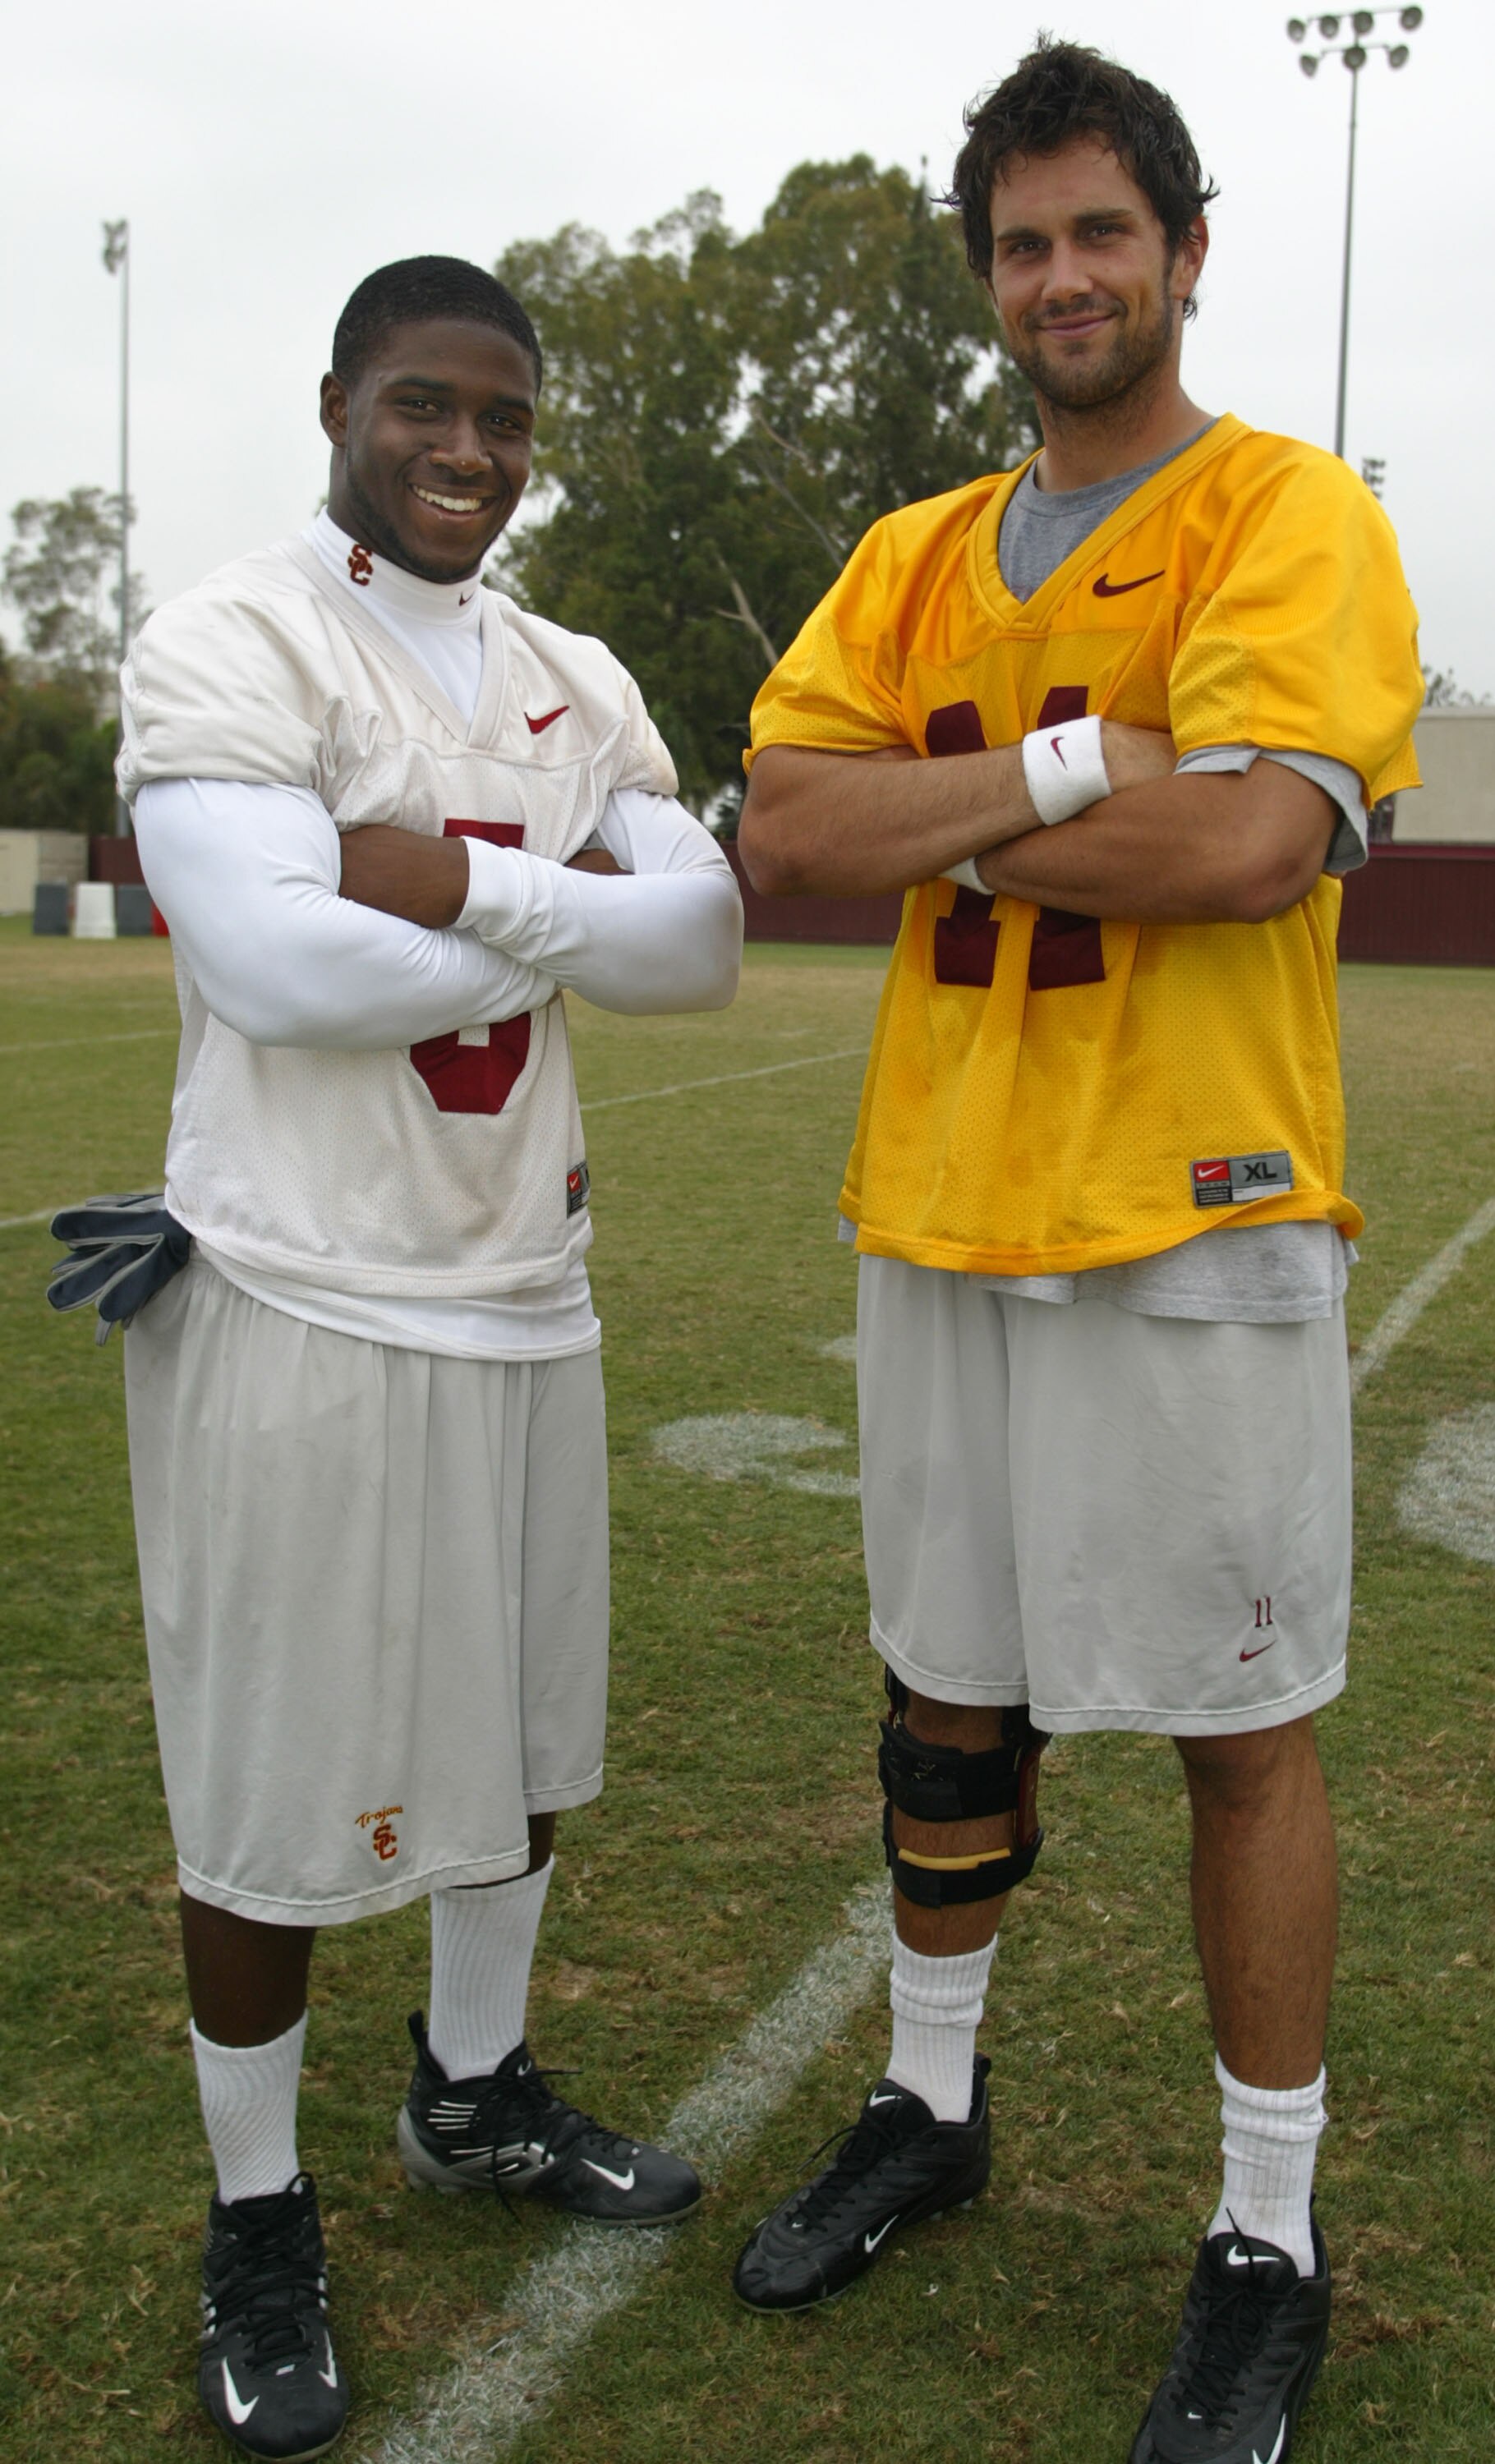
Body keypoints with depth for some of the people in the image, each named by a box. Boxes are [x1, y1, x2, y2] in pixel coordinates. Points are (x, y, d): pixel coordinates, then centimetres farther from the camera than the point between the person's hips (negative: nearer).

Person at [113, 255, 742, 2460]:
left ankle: (476, 2096, 42)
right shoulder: (229, 650, -8)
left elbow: (706, 942, 0)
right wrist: (571, 917, -10)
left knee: (527, 1735, 18)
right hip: (301, 1303, -6)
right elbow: (276, 968, -22)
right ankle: (258, 2220, 26)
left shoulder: (578, 687, 13)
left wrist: (467, 883, -16)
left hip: (523, 1296, 7)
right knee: (274, 1791, 4)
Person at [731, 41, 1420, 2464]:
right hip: (937, 1215, 6)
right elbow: (785, 826, -3)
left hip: (1193, 1228, -5)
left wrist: (946, 814, -10)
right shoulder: (914, 558, 12)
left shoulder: (1289, 516, -4)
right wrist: (1066, 762, -15)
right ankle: (929, 2105, 38)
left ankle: (1271, 2242, 23)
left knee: (1245, 1734, 6)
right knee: (947, 1696, 17)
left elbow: (1251, 836, -21)